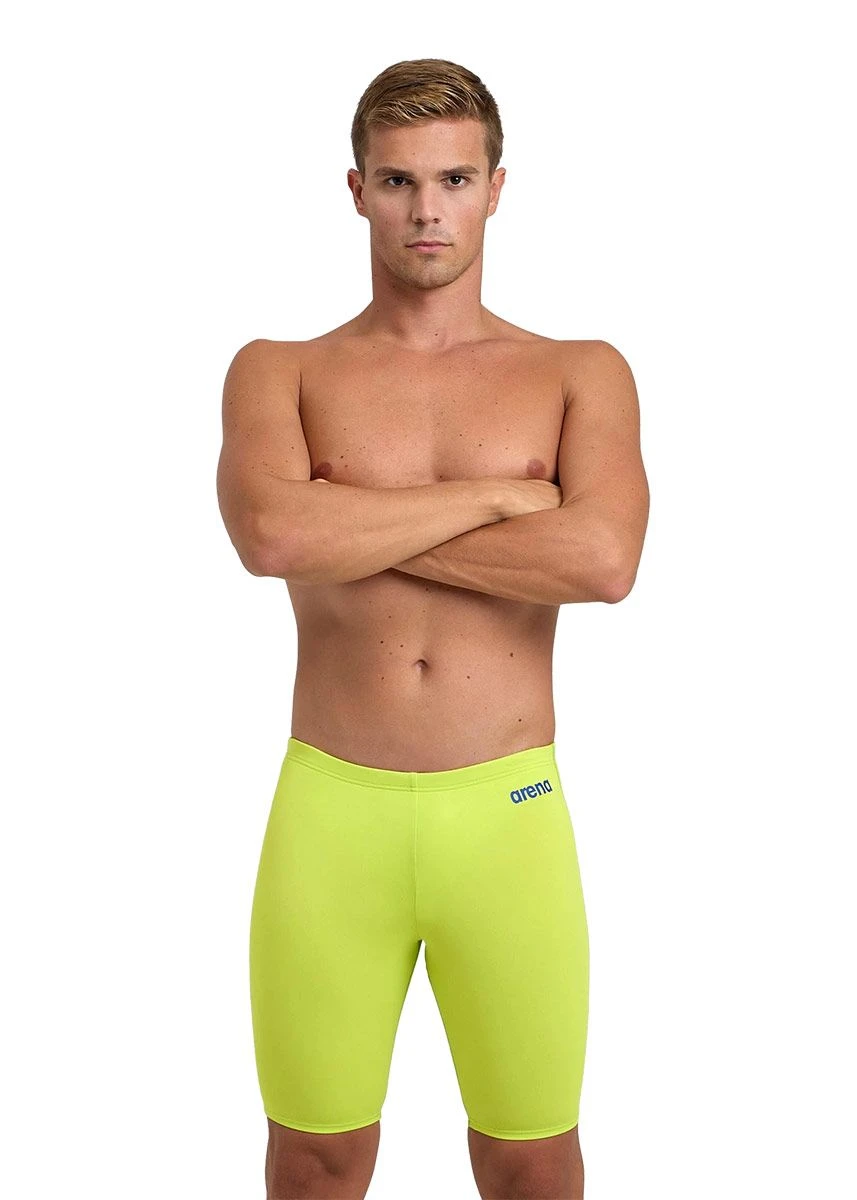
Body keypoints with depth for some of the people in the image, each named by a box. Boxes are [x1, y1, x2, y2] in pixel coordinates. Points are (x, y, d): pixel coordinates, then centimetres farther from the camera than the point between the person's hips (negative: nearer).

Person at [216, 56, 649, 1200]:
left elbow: (602, 560, -15)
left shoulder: (582, 374, 4)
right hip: (329, 809, 1)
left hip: (510, 809, 0)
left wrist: (356, 527, -11)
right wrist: (494, 496, -12)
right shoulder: (279, 371, 5)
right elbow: (271, 534, -17)